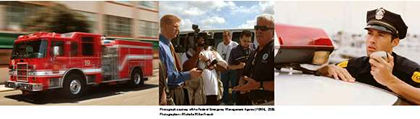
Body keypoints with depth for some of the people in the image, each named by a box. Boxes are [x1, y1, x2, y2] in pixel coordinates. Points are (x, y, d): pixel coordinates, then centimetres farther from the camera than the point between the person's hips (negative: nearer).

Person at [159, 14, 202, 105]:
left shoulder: (169, 45, 12)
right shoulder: (160, 46, -19)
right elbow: (164, 76, -24)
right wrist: (188, 75, -22)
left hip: (178, 90, 9)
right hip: (168, 93, -9)